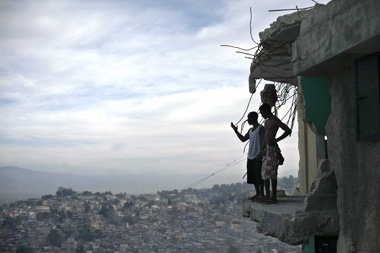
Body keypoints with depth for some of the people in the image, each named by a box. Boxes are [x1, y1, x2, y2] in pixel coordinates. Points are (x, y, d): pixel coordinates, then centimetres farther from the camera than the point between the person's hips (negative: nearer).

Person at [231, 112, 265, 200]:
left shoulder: (261, 128, -7)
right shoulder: (250, 130, 18)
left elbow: (264, 142, -14)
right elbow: (243, 139, 23)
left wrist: (261, 154, -21)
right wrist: (236, 131, 14)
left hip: (258, 157, -8)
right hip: (250, 157, 8)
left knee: (259, 175, -7)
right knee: (252, 176, 9)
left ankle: (262, 193, -2)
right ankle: (257, 193, 15)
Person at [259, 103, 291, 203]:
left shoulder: (275, 121, -8)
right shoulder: (266, 122, 20)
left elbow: (288, 131, -15)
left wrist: (276, 140, -15)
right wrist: (263, 148, 7)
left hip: (272, 148, -10)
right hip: (266, 149, 10)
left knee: (272, 173, -10)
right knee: (264, 173, 10)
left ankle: (274, 197, -8)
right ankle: (267, 196, 15)